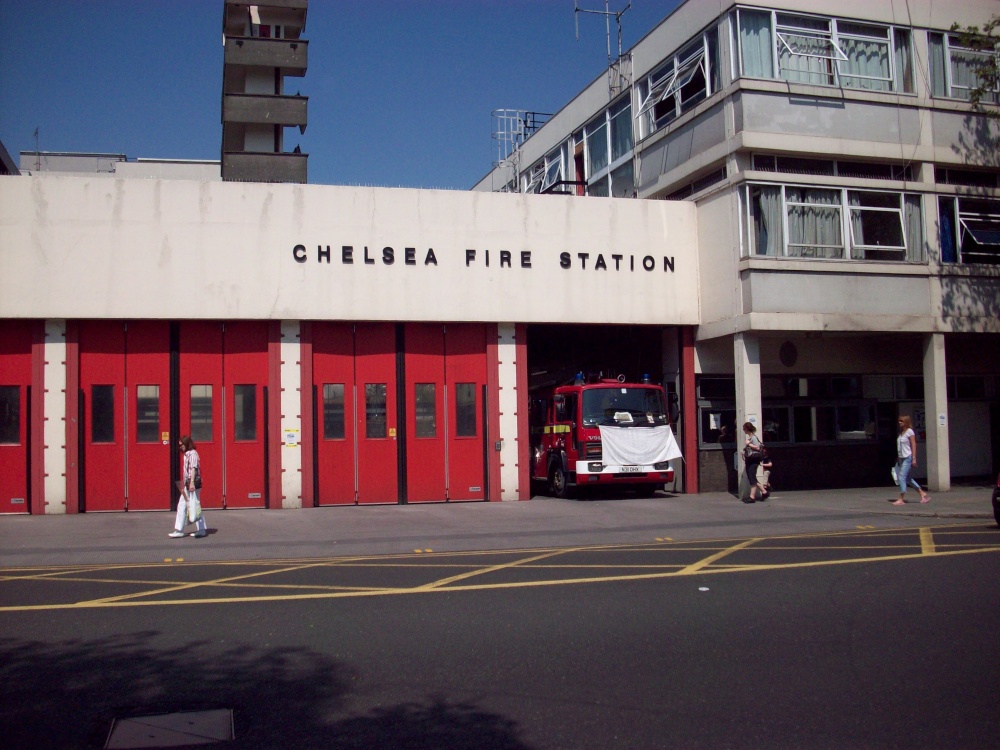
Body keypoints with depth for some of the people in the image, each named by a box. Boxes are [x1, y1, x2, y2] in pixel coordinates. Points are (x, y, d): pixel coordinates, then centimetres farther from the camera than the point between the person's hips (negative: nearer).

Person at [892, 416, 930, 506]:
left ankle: (901, 499, -8)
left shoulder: (909, 431, -10)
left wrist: (914, 459, -18)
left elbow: (913, 445, -13)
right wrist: (898, 458, 17)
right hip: (901, 458, 9)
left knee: (902, 477, -11)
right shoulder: (901, 432, 13)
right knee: (907, 478, 12)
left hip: (908, 458, -9)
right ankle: (923, 494, 21)